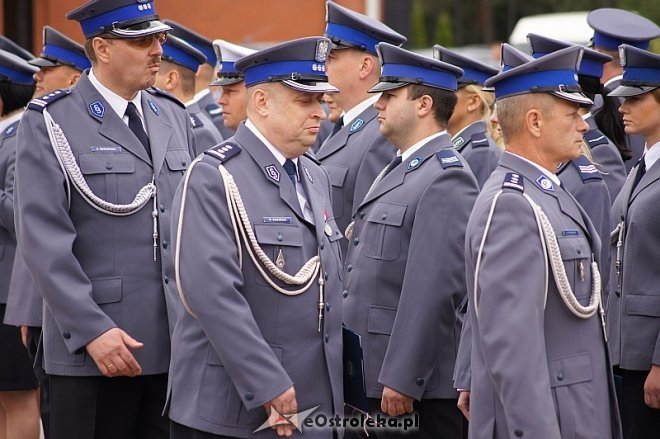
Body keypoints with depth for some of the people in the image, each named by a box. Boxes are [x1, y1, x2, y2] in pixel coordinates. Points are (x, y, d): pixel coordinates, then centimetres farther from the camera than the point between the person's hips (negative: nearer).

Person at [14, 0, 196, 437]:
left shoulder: (173, 115, 13)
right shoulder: (50, 122, -5)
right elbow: (45, 241, -11)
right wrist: (92, 331, -17)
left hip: (179, 345, 5)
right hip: (94, 350, -5)